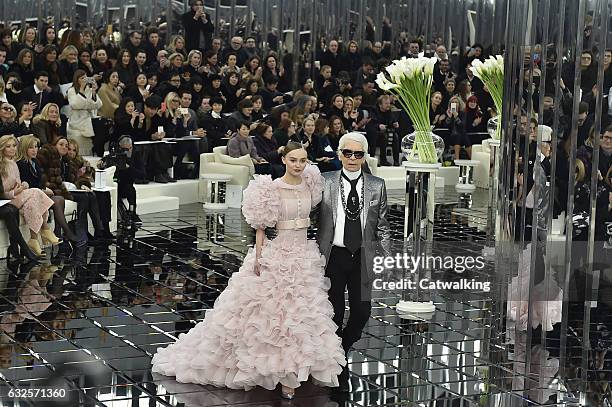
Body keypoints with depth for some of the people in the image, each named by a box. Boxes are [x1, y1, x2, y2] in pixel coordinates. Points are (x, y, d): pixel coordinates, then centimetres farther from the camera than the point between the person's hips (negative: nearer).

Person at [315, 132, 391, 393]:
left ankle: (341, 349, 29)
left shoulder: (377, 186, 4)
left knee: (362, 312, 0)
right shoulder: (324, 182, 0)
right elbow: (317, 221, 1)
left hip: (363, 258, 1)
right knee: (333, 313, 4)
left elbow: (382, 228, 7)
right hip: (333, 257, -1)